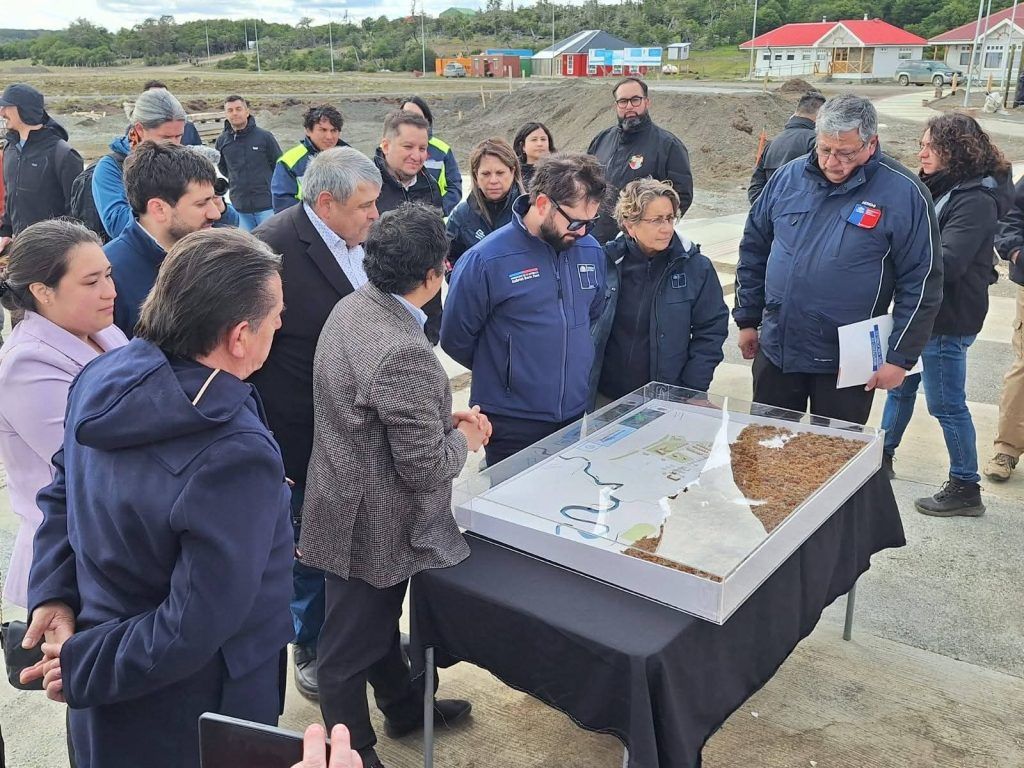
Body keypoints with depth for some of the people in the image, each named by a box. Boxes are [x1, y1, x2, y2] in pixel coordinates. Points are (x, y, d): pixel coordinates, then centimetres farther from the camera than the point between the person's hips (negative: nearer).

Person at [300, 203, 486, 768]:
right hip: (375, 525, -9)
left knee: (380, 619, 28)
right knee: (352, 644, 12)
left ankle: (404, 705, 51)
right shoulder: (405, 355, -33)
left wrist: (443, 417, 2)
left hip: (349, 500, 9)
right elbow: (425, 468, -27)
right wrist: (462, 439, -7)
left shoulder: (351, 307, -4)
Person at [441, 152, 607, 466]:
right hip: (513, 428, -5)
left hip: (577, 416, 5)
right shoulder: (485, 260, -17)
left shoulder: (591, 251, 0)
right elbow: (456, 340, -7)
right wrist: (503, 371, 5)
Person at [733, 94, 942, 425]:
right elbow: (753, 250, 10)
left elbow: (921, 282, -9)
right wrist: (747, 319, 9)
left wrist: (900, 357, -11)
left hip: (846, 364, -3)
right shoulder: (788, 177, 1)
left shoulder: (904, 193, -10)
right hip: (775, 350, 4)